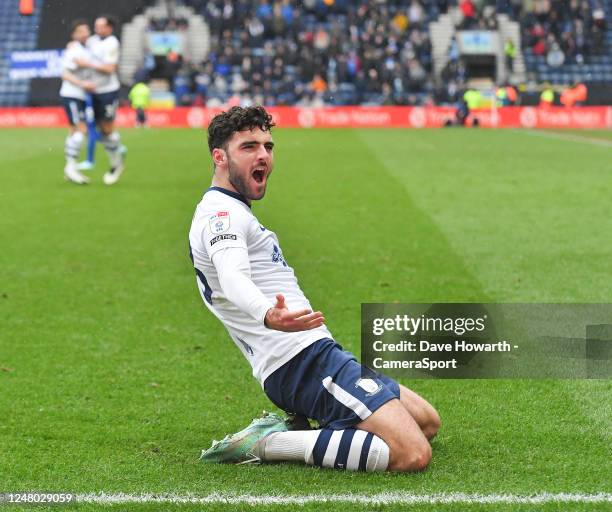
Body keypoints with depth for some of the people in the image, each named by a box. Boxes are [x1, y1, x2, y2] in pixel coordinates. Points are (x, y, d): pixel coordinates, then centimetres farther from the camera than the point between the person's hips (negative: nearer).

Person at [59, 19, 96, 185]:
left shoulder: (84, 50, 14)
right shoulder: (74, 51, -14)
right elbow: (65, 74, -20)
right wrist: (82, 84, -27)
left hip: (79, 96, 9)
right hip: (71, 95, -9)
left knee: (75, 131, 9)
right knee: (80, 129, -14)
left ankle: (70, 169, 12)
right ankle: (71, 166, -14)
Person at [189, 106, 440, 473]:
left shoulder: (228, 212, 21)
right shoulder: (221, 212, -11)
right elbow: (233, 278, -33)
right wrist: (269, 316, -53)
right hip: (306, 360, -11)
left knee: (428, 422, 17)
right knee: (413, 454, -23)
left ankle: (293, 429, 6)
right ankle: (268, 445, -15)